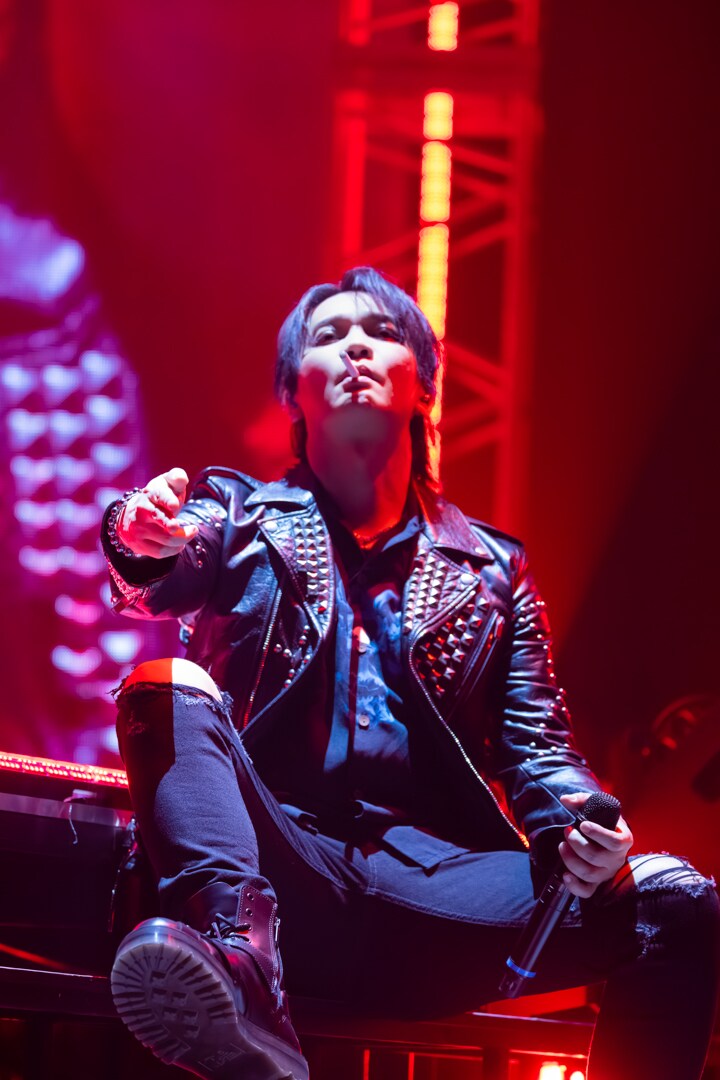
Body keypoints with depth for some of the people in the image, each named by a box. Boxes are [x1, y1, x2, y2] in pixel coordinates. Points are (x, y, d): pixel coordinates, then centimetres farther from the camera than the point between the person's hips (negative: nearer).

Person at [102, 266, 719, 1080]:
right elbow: (156, 585, -5)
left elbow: (538, 747, 14)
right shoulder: (238, 514, 18)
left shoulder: (493, 569, 22)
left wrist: (580, 830, -10)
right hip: (277, 863, -1)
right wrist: (143, 541, -30)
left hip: (432, 886, 1)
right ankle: (240, 949, -51)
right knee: (169, 687, -27)